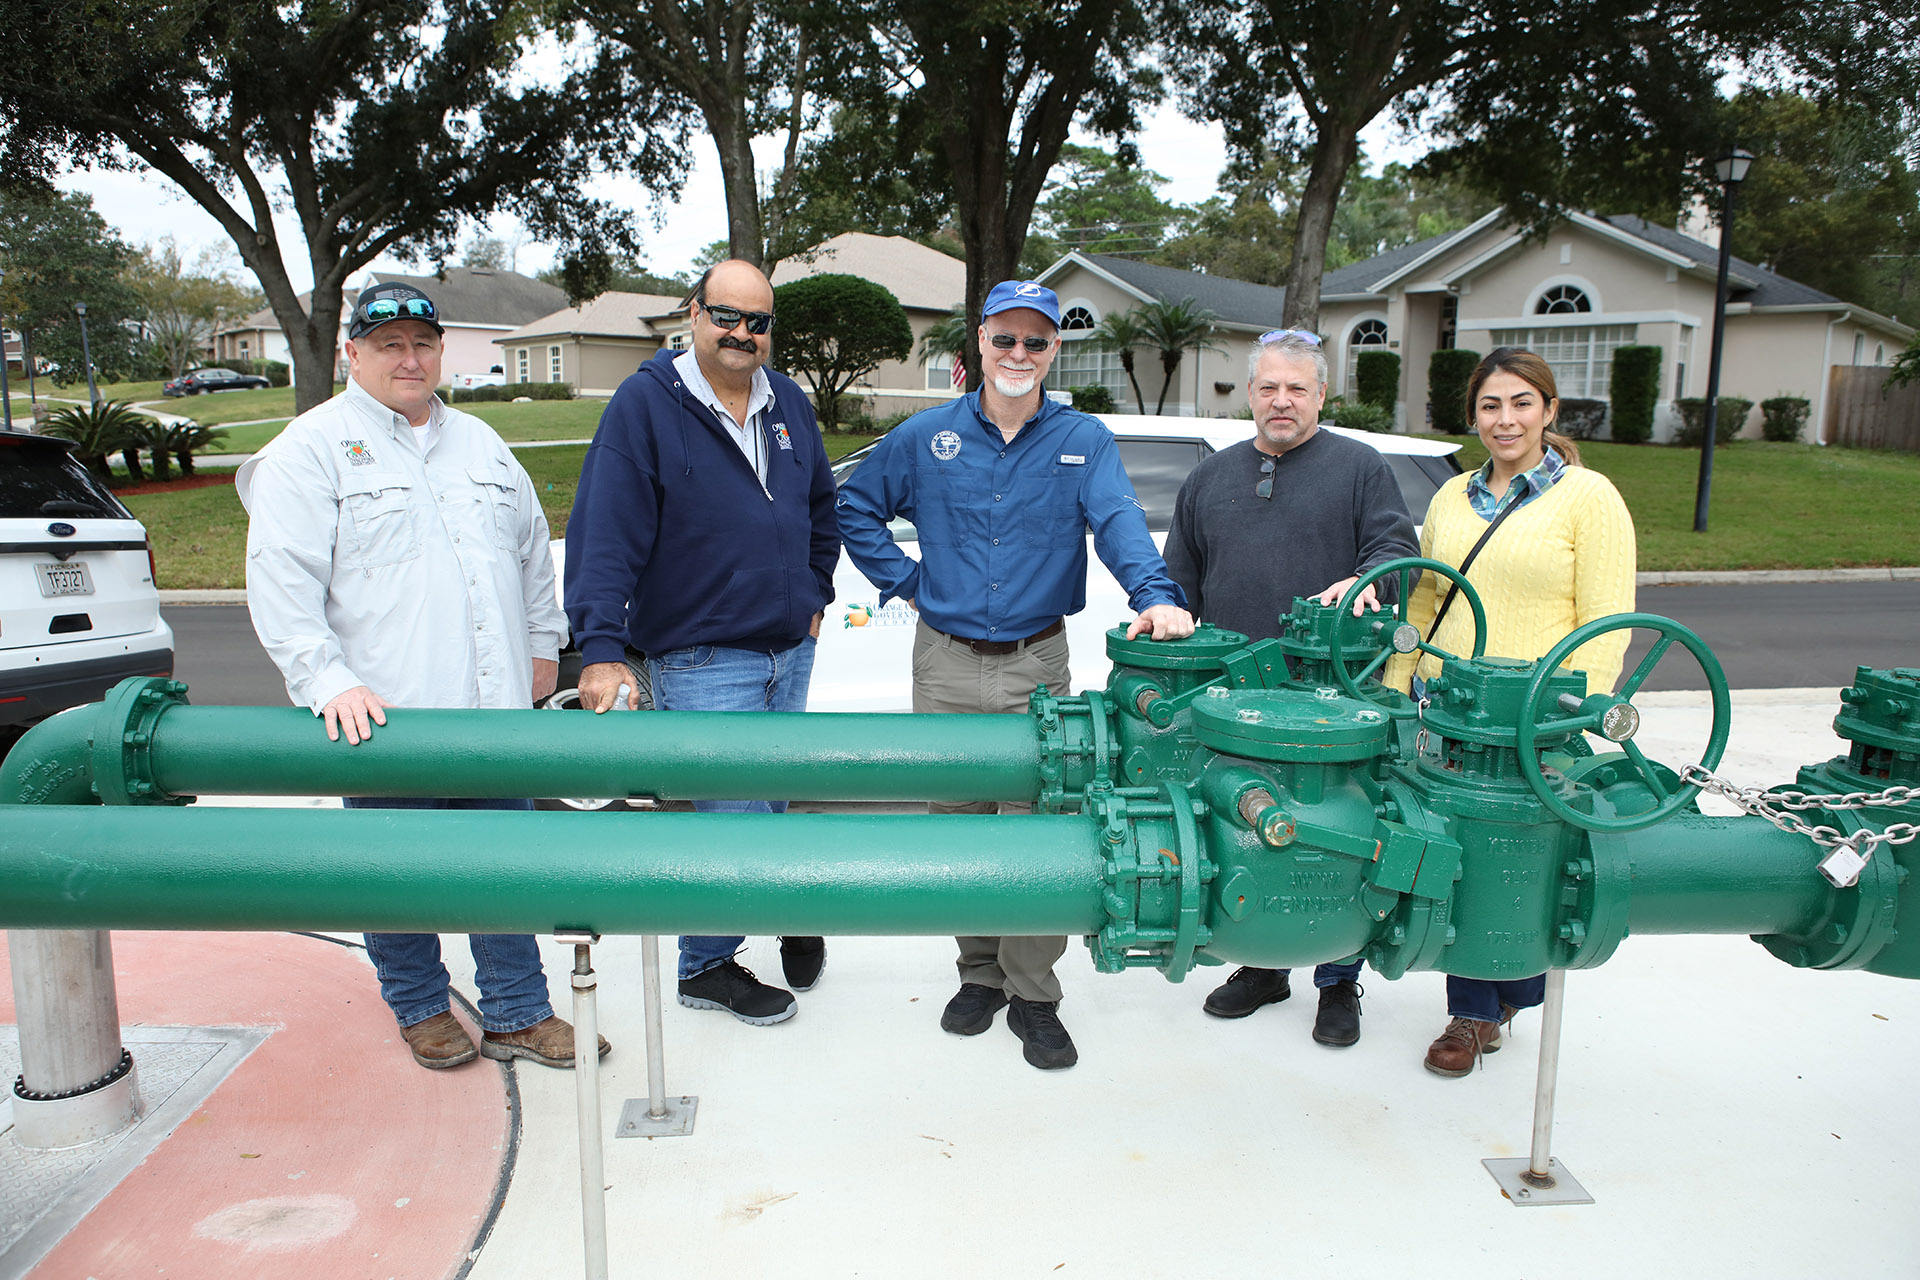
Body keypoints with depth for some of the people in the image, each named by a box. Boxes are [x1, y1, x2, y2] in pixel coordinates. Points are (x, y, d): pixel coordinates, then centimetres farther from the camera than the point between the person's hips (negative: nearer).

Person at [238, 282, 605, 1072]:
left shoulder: (480, 444, 16)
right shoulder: (312, 448, -2)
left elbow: (533, 552, 23)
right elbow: (281, 585, -9)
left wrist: (541, 646, 19)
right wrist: (329, 681, -18)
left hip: (494, 710, 5)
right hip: (383, 717, -4)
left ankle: (517, 1015, 22)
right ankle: (420, 1009, 29)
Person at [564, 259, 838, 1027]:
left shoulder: (787, 402, 9)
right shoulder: (646, 403, -11)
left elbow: (821, 506, 22)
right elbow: (605, 532, -18)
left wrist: (814, 596, 16)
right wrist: (601, 648, -25)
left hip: (789, 650, 6)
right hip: (699, 657, -6)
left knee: (771, 799, 19)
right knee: (736, 814, -1)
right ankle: (707, 968, 21)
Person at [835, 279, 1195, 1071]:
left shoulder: (1084, 441, 1)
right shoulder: (927, 436, 5)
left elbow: (1120, 522, -15)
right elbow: (855, 508, 15)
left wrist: (1154, 594, -33)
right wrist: (903, 581, 4)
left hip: (1039, 665, -1)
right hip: (946, 664, 2)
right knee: (957, 823, 10)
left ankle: (1033, 997, 15)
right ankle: (980, 974, 28)